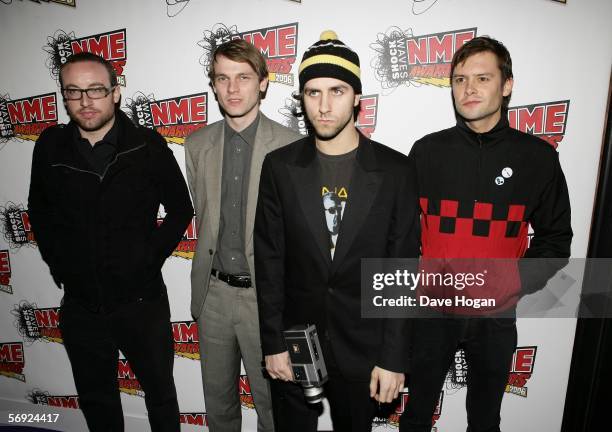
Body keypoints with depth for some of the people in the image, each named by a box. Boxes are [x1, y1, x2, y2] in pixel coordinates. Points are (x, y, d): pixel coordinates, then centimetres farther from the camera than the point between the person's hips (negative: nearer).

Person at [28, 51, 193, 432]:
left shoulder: (148, 145, -11)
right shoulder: (51, 146, -2)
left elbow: (180, 210, -2)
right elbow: (40, 212, 12)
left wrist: (149, 260, -7)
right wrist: (58, 265, 4)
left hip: (141, 301, -2)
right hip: (80, 305, 3)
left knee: (160, 393, 17)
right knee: (96, 400, 22)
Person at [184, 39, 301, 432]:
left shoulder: (291, 145, -11)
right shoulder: (197, 145, 4)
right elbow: (203, 215, 11)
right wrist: (206, 281, 10)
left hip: (265, 294, -4)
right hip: (213, 292, 4)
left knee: (271, 398, 15)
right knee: (218, 396, 23)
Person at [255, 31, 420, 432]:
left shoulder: (395, 170, -8)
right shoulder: (279, 166, -5)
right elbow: (269, 262, -3)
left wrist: (393, 356, -8)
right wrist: (273, 343, -4)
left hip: (363, 346, 0)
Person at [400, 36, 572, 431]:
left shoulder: (538, 157, -4)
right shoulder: (427, 151, -4)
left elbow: (555, 236, 2)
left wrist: (516, 283, -12)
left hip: (498, 314, 1)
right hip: (433, 308, 0)